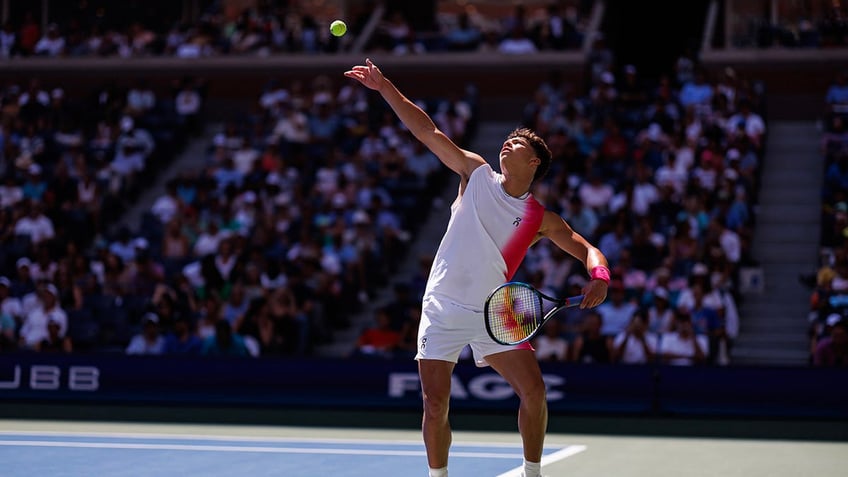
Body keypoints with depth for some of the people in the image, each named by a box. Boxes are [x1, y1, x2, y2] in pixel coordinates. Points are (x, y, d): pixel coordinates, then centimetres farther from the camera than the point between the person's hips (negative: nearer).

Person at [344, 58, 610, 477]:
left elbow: (587, 250, 7)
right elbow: (427, 132, 5)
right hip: (442, 310, 0)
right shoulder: (477, 173, 6)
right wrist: (384, 86, 2)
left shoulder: (541, 219, 4)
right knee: (435, 405, -6)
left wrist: (599, 276, -17)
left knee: (533, 390, -13)